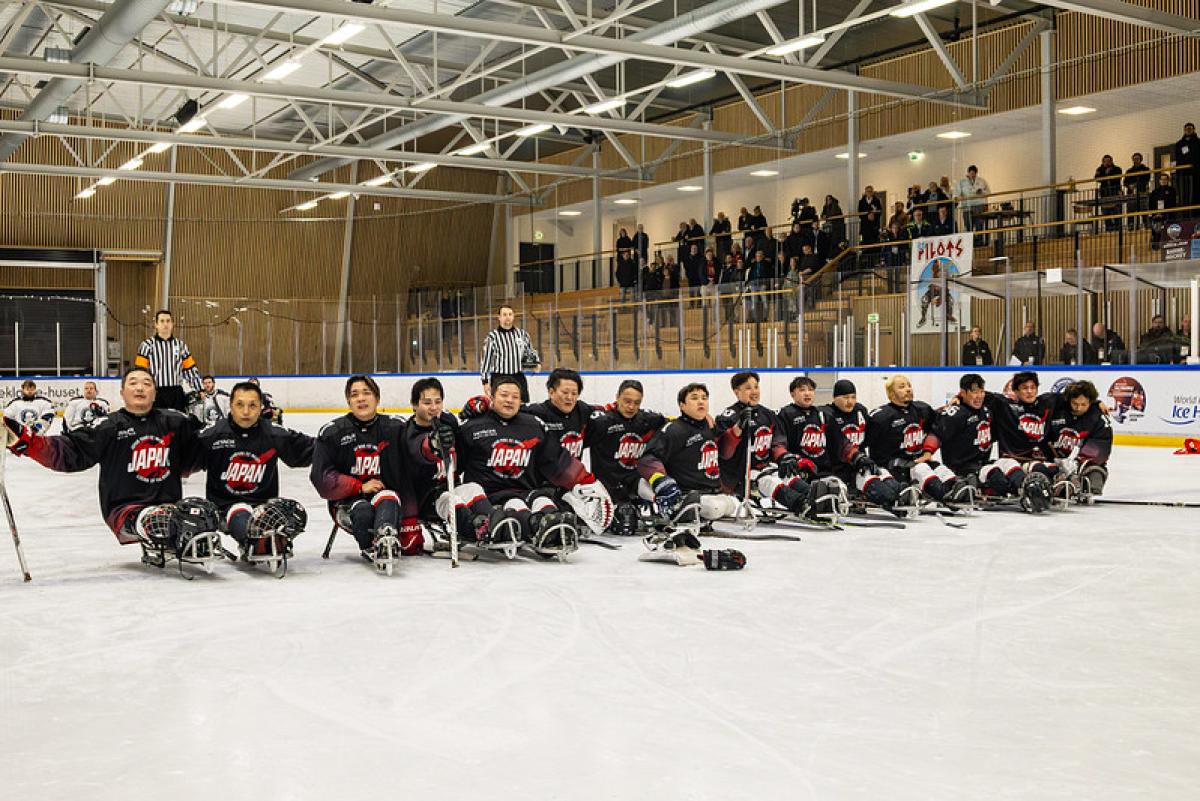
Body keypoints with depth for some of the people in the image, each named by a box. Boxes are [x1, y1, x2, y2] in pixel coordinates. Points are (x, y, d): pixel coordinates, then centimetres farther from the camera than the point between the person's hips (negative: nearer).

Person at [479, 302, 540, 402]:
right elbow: (485, 359, -3)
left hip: (519, 378, 3)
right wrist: (485, 381, -4)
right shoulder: (492, 336, -6)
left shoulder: (522, 334, 5)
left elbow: (529, 351, 24)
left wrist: (536, 362, 11)